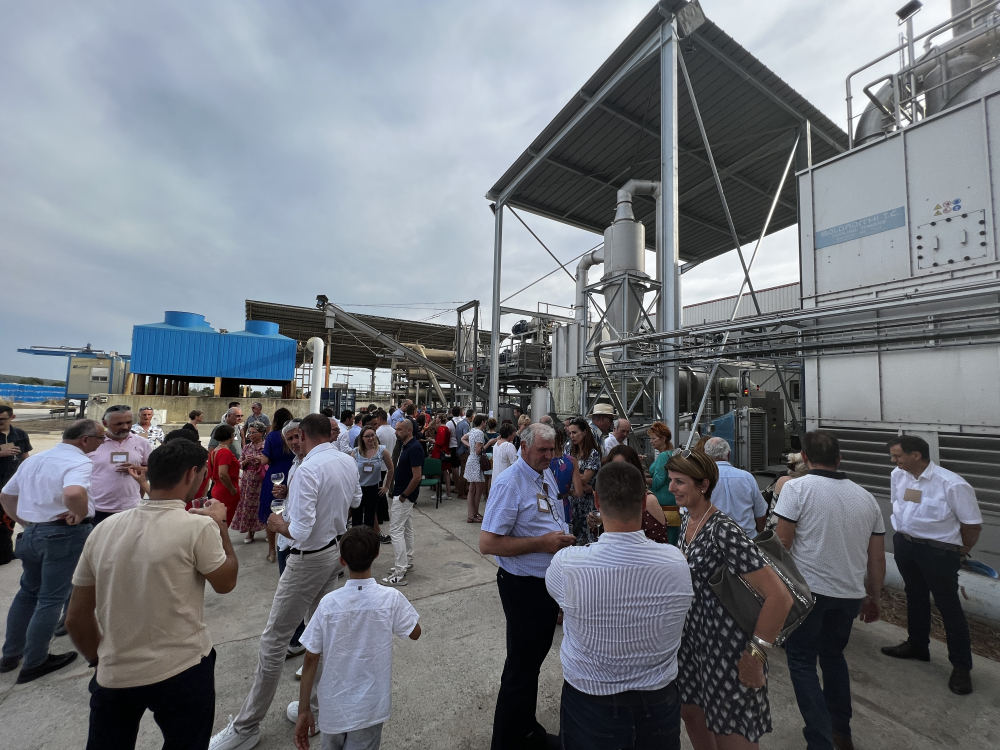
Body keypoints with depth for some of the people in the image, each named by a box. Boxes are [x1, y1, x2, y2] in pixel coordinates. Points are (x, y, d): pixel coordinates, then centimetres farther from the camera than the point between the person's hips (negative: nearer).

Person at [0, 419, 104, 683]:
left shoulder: (33, 459, 11)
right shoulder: (79, 462, -19)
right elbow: (73, 493, -38)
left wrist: (26, 523, 17)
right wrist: (81, 515, -18)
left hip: (31, 533, 8)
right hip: (65, 534, -8)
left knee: (28, 591, 24)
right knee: (51, 598, 5)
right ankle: (34, 663, 17)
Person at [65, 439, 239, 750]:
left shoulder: (103, 529, -5)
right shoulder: (198, 526, -21)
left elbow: (76, 618, 4)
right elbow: (226, 582, -6)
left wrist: (101, 660, 19)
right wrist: (220, 525, 2)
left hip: (113, 677, 4)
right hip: (182, 673, -4)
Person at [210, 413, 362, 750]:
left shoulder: (307, 469, -27)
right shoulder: (348, 461, -4)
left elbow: (300, 531, -27)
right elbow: (355, 501, 15)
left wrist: (278, 523, -9)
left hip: (309, 559, -8)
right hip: (336, 549, 8)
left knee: (274, 640, 10)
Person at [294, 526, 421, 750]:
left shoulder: (328, 603, -15)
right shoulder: (391, 599, -19)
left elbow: (311, 660, -7)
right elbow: (415, 633, -2)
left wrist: (303, 710, 5)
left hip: (333, 707, 3)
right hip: (369, 708, -2)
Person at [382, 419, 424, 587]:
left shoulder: (414, 448, -22)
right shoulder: (403, 445, 7)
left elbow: (417, 477, -25)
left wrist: (403, 495, -17)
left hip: (405, 496, -10)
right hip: (402, 493, 10)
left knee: (396, 530, -6)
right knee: (406, 528, 17)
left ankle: (400, 574, 0)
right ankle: (407, 563, 29)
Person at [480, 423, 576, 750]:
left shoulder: (547, 476, 4)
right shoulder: (509, 483, -24)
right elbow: (487, 543, -26)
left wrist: (562, 537, 2)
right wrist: (542, 543, -27)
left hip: (550, 581, 9)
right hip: (525, 586, -8)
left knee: (534, 658, 25)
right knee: (521, 667, 9)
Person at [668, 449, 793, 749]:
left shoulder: (724, 531, -27)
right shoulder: (687, 521, -1)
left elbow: (780, 596, -28)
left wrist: (755, 654, -22)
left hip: (727, 645, -7)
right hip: (693, 636, 7)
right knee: (690, 711, 22)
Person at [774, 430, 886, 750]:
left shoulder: (798, 488, -13)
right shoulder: (865, 497, 5)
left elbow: (781, 544, -15)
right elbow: (877, 557, 10)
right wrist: (873, 597, 23)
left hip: (808, 590, -6)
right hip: (850, 593, 6)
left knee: (802, 661, 10)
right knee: (833, 655, 25)